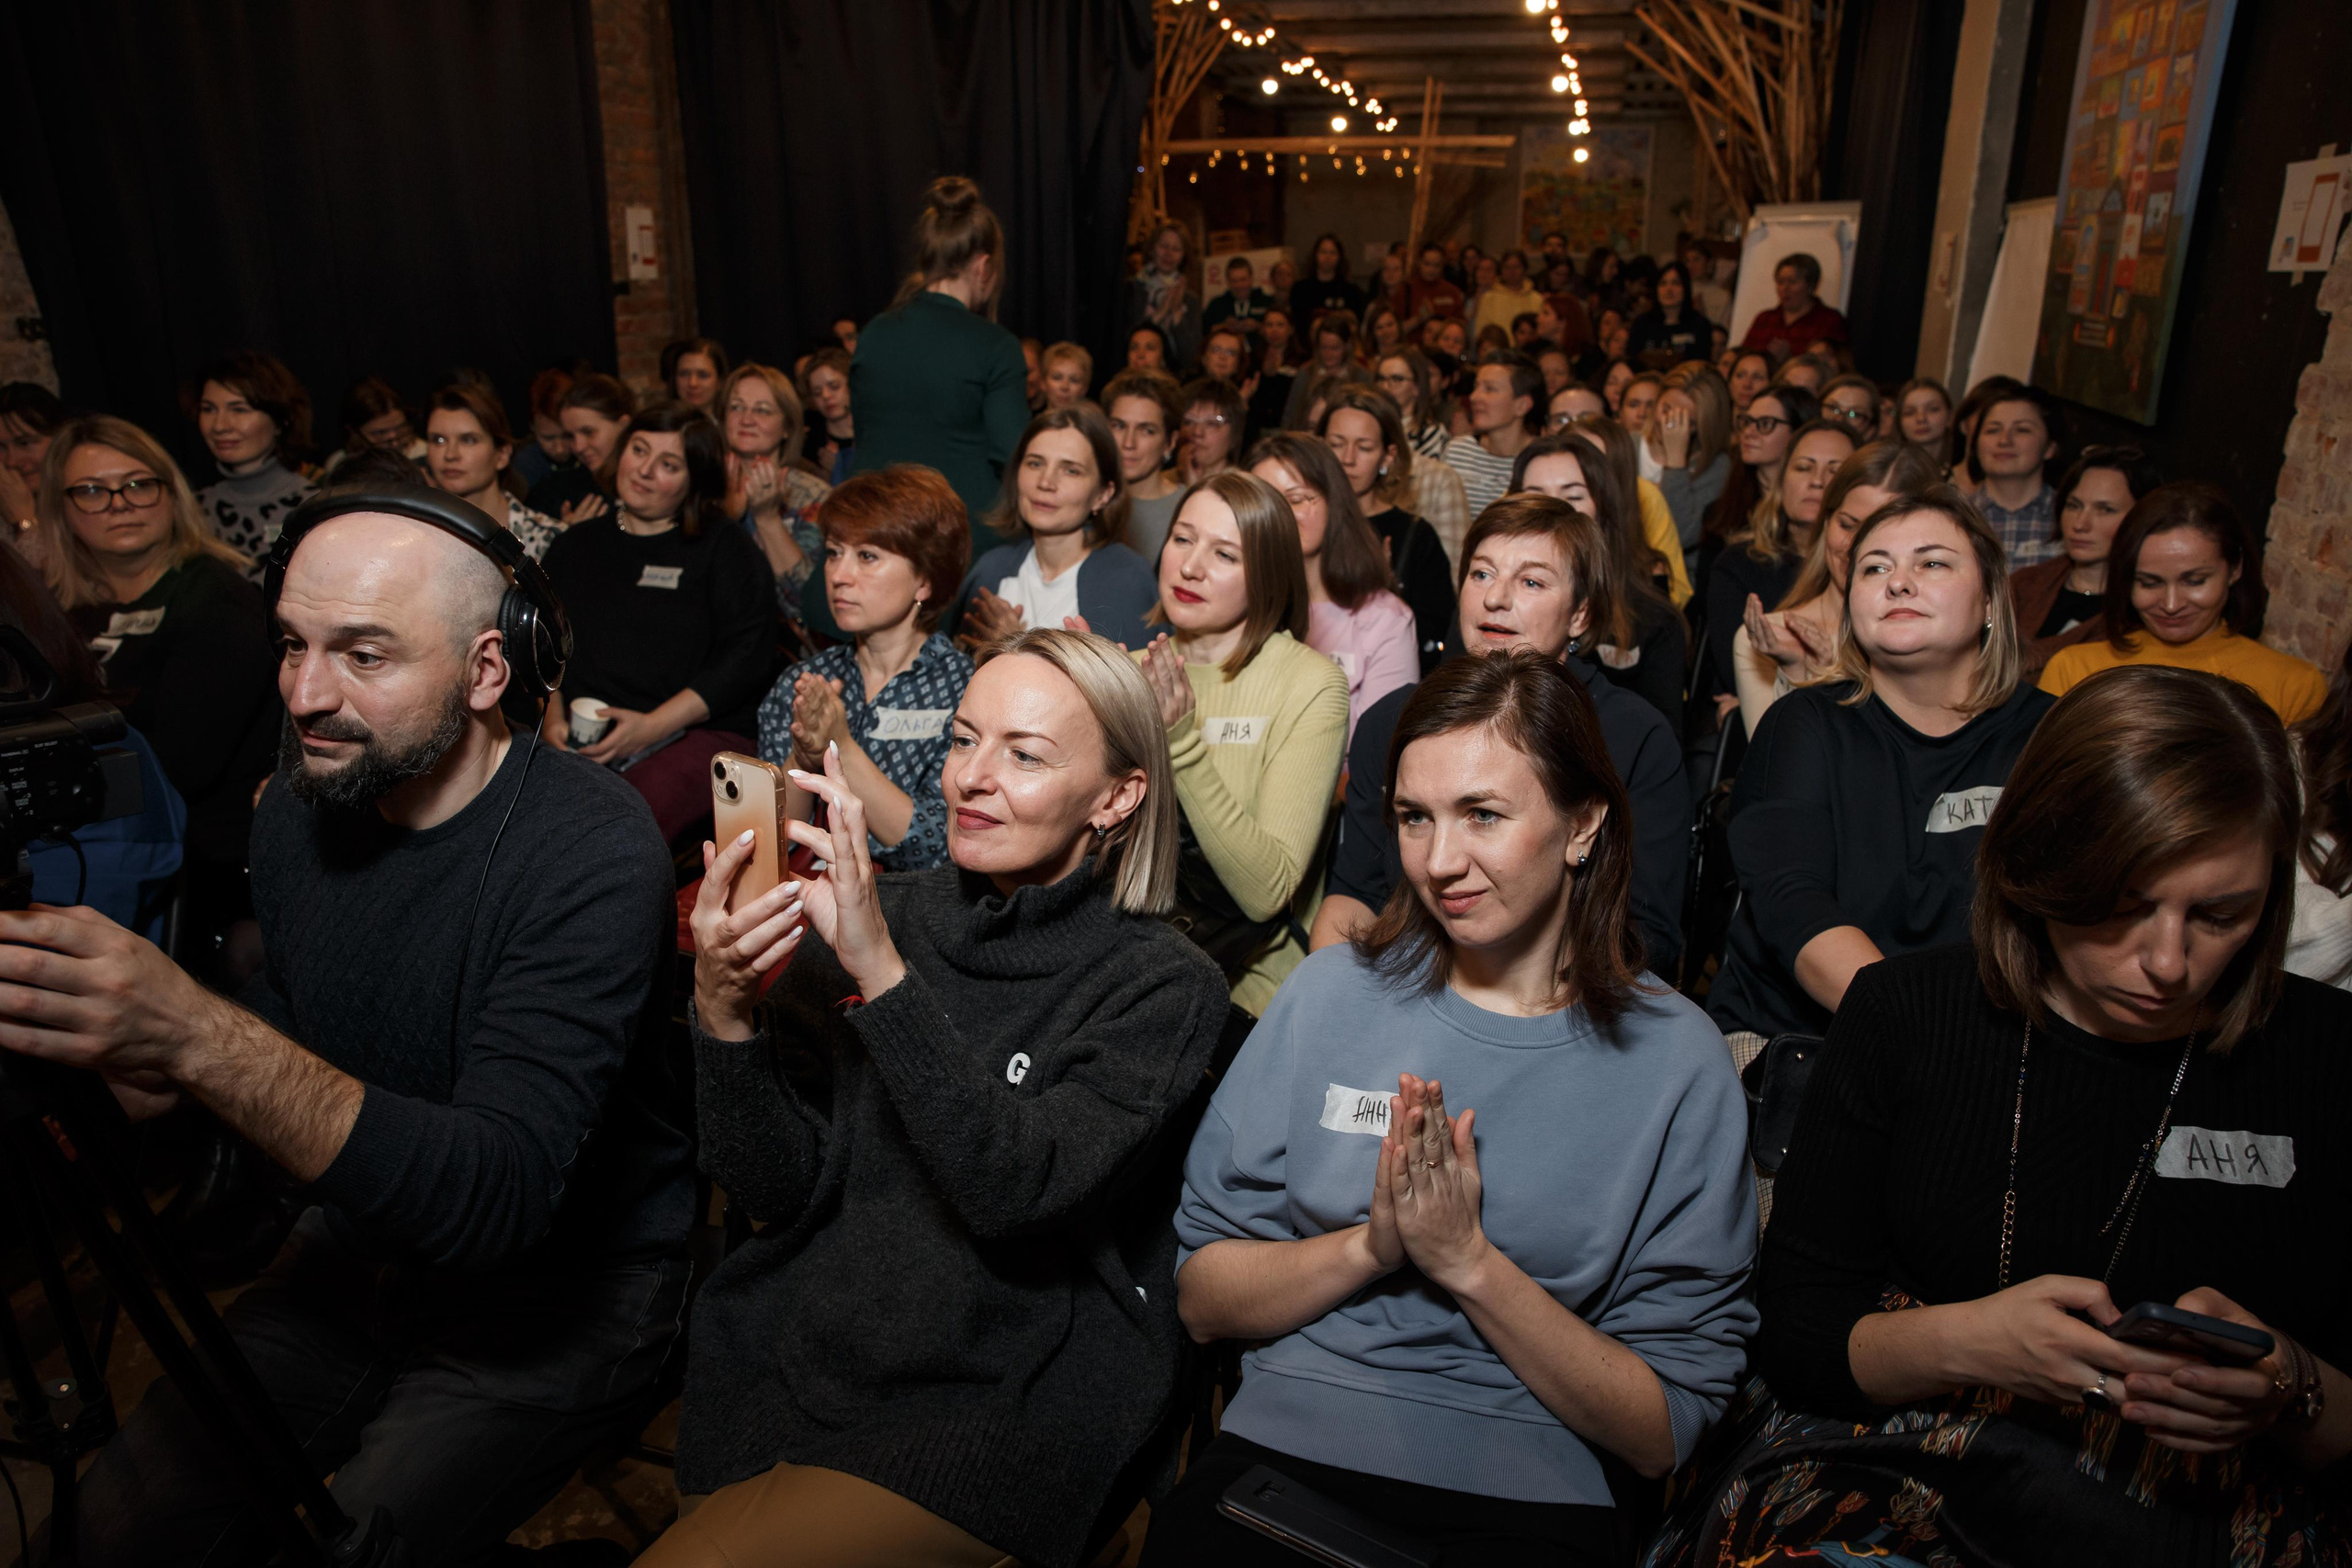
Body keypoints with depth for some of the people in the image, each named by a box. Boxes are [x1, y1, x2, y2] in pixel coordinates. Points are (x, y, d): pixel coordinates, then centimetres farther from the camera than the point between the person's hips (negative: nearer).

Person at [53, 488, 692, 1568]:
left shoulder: (590, 850, -26)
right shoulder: (298, 806, -3)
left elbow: (496, 1197, -34)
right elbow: (280, 1032, 14)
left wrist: (200, 1036, -41)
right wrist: (134, 1070, -8)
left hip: (563, 1287, -6)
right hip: (362, 1243, 6)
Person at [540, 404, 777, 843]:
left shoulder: (726, 549, 8)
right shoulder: (578, 544, 23)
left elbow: (746, 658, -4)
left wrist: (652, 727, -12)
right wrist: (552, 719, 1)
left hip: (694, 733, -4)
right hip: (581, 739, 4)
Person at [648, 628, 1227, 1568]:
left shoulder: (1162, 988, -8)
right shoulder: (875, 913, 2)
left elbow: (1017, 1191, -22)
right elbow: (780, 1192, 0)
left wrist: (882, 973, -28)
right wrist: (723, 1011, -16)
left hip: (1004, 1410, -4)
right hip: (794, 1360, 4)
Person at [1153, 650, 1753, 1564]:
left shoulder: (1675, 1063, 0)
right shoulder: (1333, 994, 5)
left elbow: (1663, 1436, 0)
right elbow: (1201, 1299, 6)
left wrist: (1471, 1263, -12)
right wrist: (1371, 1246, -10)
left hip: (1526, 1494, 0)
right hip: (1284, 1447, 1)